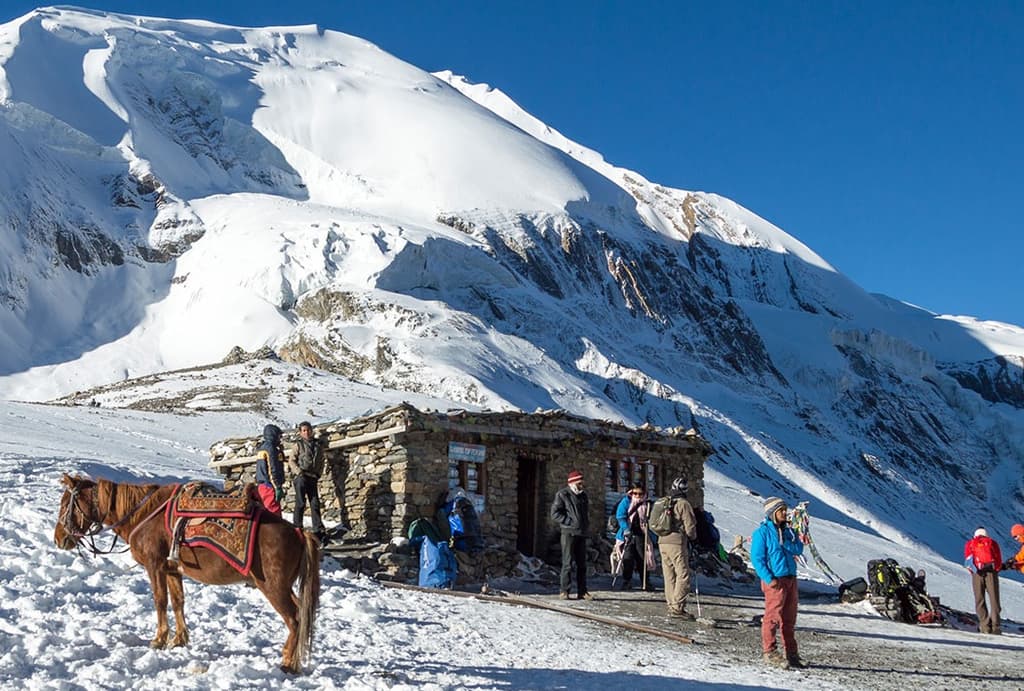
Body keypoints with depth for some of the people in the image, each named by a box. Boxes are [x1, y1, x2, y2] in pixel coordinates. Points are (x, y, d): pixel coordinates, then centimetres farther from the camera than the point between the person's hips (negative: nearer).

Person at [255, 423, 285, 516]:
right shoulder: (270, 448, -13)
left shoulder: (261, 448, 17)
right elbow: (273, 470, -17)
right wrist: (278, 487, -18)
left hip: (261, 485, 10)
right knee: (274, 513, -11)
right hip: (270, 486, -10)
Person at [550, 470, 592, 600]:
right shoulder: (562, 495, -4)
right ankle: (564, 591, -1)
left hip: (582, 533, 6)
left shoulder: (583, 494, 16)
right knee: (568, 563, -7)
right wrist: (569, 521, -14)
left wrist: (587, 525, 12)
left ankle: (582, 591, 13)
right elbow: (555, 514, -8)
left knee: (582, 564, 8)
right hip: (569, 532, -6)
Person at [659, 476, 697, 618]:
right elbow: (690, 526, -9)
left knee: (669, 576, 10)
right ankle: (678, 607, -9)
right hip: (677, 543, -7)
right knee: (683, 575, -4)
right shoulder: (683, 504, -9)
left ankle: (671, 605, 12)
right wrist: (692, 537, 9)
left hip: (662, 542, 7)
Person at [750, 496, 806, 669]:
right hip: (774, 580, -7)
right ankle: (770, 652, 1)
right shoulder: (762, 532, -5)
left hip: (790, 578, 7)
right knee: (773, 615, -7)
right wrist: (769, 578, -17)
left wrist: (783, 544, -13)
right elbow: (756, 558, -9)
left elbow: (799, 549, 2)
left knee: (789, 618, 10)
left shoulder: (788, 531, 16)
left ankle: (791, 653, 17)